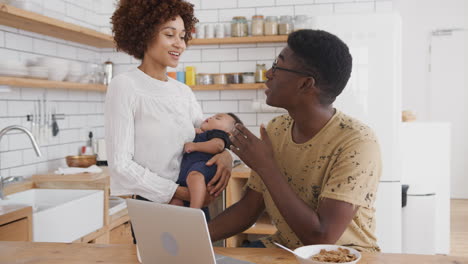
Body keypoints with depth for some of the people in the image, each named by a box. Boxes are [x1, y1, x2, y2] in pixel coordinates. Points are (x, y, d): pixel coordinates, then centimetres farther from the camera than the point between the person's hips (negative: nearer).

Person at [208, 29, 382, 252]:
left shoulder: (356, 142, -21)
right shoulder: (275, 130, -2)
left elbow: (323, 237, -25)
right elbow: (248, 209, 4)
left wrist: (266, 167, -23)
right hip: (284, 250, 5)